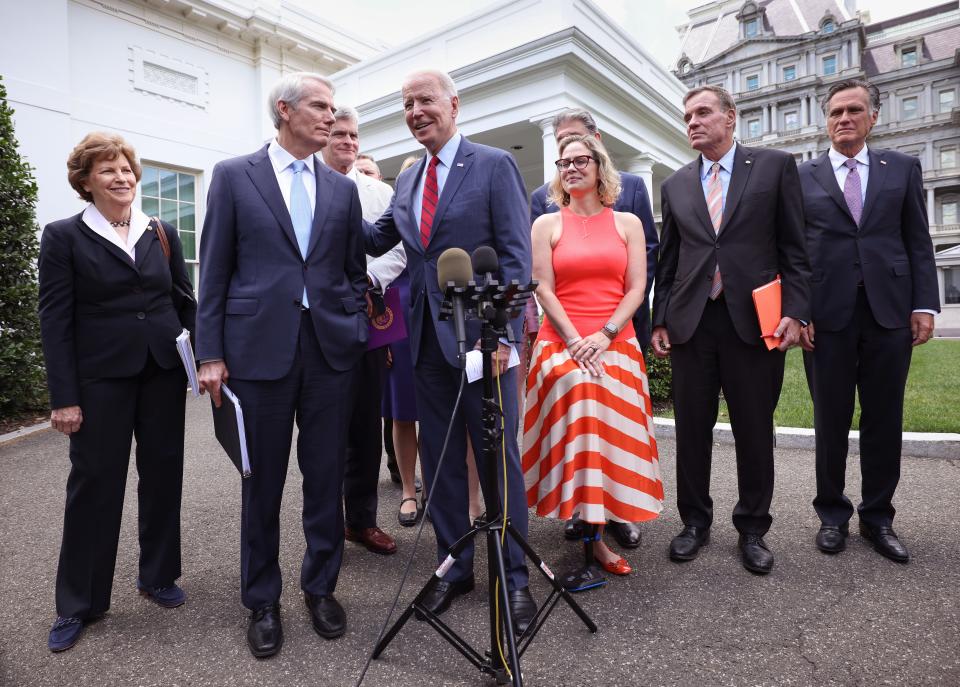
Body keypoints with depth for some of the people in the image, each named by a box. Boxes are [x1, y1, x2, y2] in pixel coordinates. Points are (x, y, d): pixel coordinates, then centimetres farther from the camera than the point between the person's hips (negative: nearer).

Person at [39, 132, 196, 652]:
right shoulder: (64, 237, -1)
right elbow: (55, 321, -5)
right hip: (101, 376, -3)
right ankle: (78, 604, 22)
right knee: (94, 482, 5)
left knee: (163, 474, 10)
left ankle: (158, 576, 29)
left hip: (164, 370, 3)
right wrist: (63, 397, -10)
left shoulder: (162, 233, 8)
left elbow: (186, 301, 10)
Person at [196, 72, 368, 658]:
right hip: (260, 346, -2)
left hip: (332, 349, 2)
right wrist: (211, 353, -3)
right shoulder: (234, 176, 4)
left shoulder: (343, 188, 12)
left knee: (327, 478, 9)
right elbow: (214, 270, 2)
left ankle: (322, 587, 29)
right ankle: (263, 601, 28)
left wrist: (358, 332, 6)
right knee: (263, 482, 9)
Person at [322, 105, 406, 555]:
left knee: (366, 421, 6)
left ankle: (362, 519, 20)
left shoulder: (380, 193, 14)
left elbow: (396, 251, 5)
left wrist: (364, 281, -11)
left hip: (366, 314, 2)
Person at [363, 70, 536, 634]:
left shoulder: (495, 165, -3)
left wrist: (503, 332, -19)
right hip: (428, 339, 7)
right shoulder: (408, 180, 17)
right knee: (439, 459, 13)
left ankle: (515, 577, 20)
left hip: (481, 335, -6)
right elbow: (377, 239, 20)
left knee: (500, 458, 3)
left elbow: (517, 254, -10)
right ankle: (454, 567, 29)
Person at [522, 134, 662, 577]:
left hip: (615, 345, 1)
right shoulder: (547, 224, 8)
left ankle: (608, 517, 14)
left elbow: (636, 288, 3)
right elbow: (543, 289, -1)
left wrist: (603, 336, -11)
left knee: (614, 434, -3)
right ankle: (593, 535, -5)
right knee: (575, 429, -15)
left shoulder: (627, 223, 11)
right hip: (561, 344, -1)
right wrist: (574, 341, -12)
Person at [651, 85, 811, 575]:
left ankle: (752, 528, 24)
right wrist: (659, 320, 7)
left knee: (755, 432, 6)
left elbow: (796, 247, 2)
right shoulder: (675, 186, 13)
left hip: (755, 319, -2)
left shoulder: (775, 166, 6)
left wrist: (795, 311, -7)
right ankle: (695, 521, 24)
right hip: (692, 321, 3)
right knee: (691, 430, 8)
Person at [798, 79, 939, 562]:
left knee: (884, 419, 8)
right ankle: (832, 513, 22)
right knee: (831, 421, 6)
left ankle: (877, 517, 23)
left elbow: (918, 242, 8)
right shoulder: (802, 177, 7)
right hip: (827, 314, -1)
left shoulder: (902, 168, 11)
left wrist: (924, 305, -2)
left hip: (889, 310, 2)